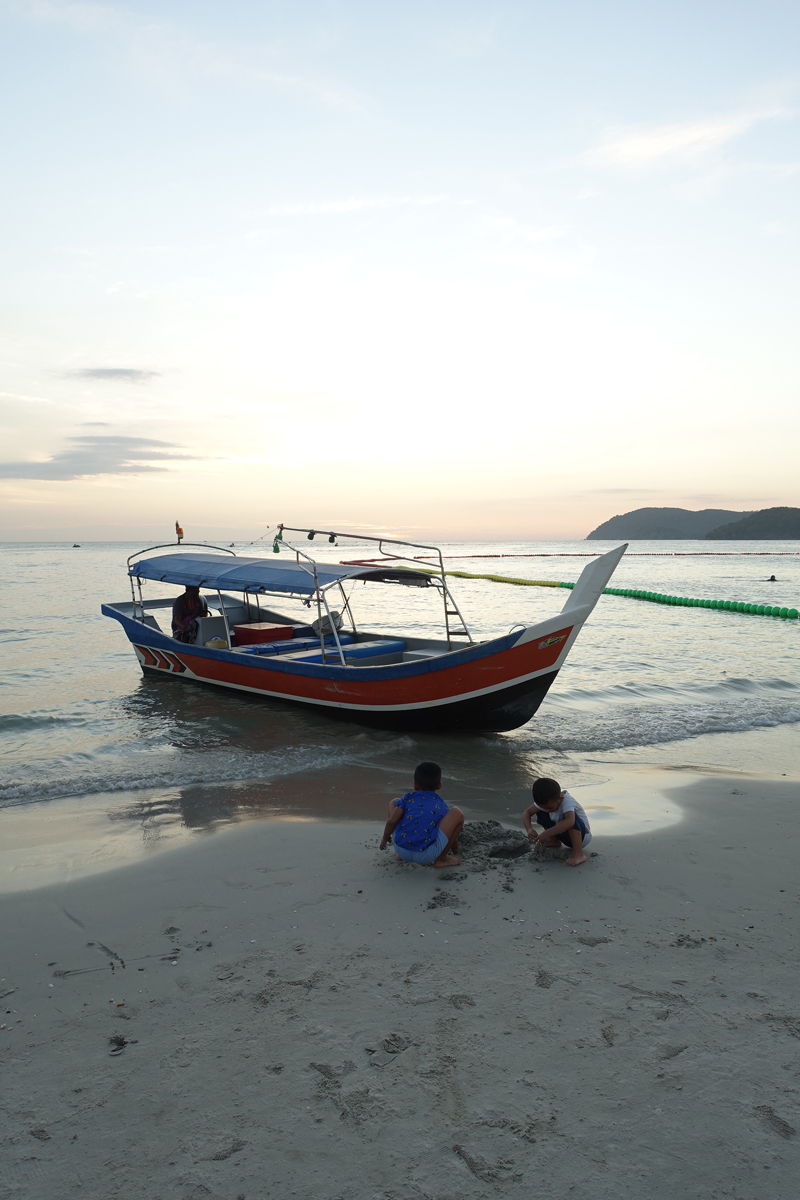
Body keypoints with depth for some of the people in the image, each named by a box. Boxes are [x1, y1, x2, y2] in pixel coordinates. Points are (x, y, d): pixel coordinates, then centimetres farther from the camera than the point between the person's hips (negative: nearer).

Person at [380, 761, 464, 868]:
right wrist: (455, 851, 48)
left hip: (401, 850, 3)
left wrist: (385, 839, 24)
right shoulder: (442, 806, 18)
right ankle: (442, 859, 12)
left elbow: (392, 821, 5)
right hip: (427, 855, -3)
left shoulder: (408, 798, 16)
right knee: (457, 813, 9)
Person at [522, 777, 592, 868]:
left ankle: (578, 854, -30)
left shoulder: (567, 800, -32)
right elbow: (527, 813, -7)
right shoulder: (544, 801, -12)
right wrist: (529, 829, -27)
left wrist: (547, 833, -50)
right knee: (540, 812, -3)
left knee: (570, 815, -37)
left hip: (582, 835, -7)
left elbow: (570, 822, -50)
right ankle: (554, 841, 9)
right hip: (564, 836, 7)